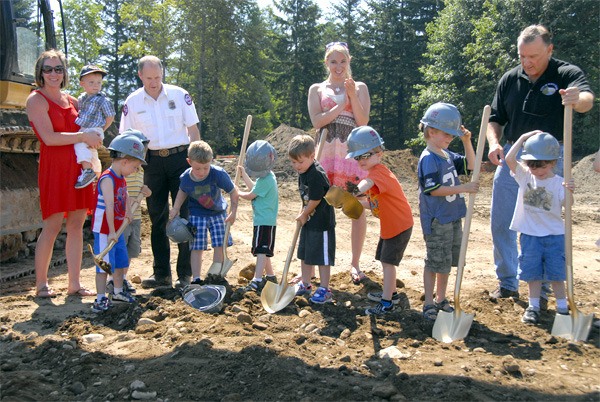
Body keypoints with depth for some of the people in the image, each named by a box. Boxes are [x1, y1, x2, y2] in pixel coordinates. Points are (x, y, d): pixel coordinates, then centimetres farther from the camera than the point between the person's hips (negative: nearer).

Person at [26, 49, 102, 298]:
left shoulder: (70, 100, 18)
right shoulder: (36, 100, -1)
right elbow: (49, 138, -13)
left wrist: (94, 136, 7)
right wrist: (84, 137, -12)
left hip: (79, 166, 6)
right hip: (54, 167, -6)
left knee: (77, 225, 5)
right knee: (52, 226, -6)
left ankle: (74, 284, 11)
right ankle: (41, 284, 8)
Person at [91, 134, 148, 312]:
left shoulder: (122, 179, 10)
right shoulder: (107, 179, -21)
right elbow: (109, 206, -27)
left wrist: (128, 212, 26)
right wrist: (111, 232, -29)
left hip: (118, 230, 10)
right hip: (104, 231, -9)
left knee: (121, 262, 18)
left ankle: (118, 291, 34)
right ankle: (100, 298, 3)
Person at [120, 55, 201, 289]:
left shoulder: (179, 95, 0)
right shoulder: (132, 102, 4)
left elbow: (193, 131, 2)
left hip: (180, 158, -2)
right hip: (153, 162, 2)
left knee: (184, 216, -3)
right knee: (157, 219, 7)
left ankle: (185, 274, 5)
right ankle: (161, 273, 17)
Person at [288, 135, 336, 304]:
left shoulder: (316, 175, -24)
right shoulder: (303, 172, 6)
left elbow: (315, 201, -20)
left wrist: (303, 215, -6)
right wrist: (303, 214, 5)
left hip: (321, 222, -10)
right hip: (309, 221, 10)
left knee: (322, 256, 0)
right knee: (305, 254, 18)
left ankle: (324, 290, 11)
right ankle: (305, 284, 32)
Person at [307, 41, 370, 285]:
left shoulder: (359, 87, 12)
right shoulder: (317, 89, 14)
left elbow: (363, 122, 1)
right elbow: (317, 121, -2)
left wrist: (352, 95, -9)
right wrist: (342, 104, -6)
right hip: (325, 152, 0)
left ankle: (355, 264, 12)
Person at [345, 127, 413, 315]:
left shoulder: (378, 172, -25)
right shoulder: (372, 174, 7)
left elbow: (366, 184, -49)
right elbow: (373, 203, 10)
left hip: (399, 225, -10)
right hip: (388, 226, 10)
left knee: (388, 262, -6)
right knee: (385, 261, 18)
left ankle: (387, 303, 3)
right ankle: (391, 293, 35)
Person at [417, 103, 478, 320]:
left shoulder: (448, 155, 11)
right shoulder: (428, 159, -15)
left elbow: (470, 165, 17)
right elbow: (434, 189, -22)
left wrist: (466, 141, 6)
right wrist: (463, 188, -22)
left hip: (453, 218, 9)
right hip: (436, 222, -9)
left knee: (447, 262, 16)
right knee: (435, 262, 0)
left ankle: (441, 300, 30)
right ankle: (429, 304, 12)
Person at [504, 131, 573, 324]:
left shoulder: (558, 183, -7)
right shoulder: (525, 176, -2)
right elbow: (509, 159, -15)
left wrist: (569, 192, -37)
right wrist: (523, 138, -14)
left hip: (554, 235, -1)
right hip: (530, 235, 1)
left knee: (556, 273, 7)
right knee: (533, 272, 9)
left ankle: (562, 307, 20)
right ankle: (533, 307, 19)